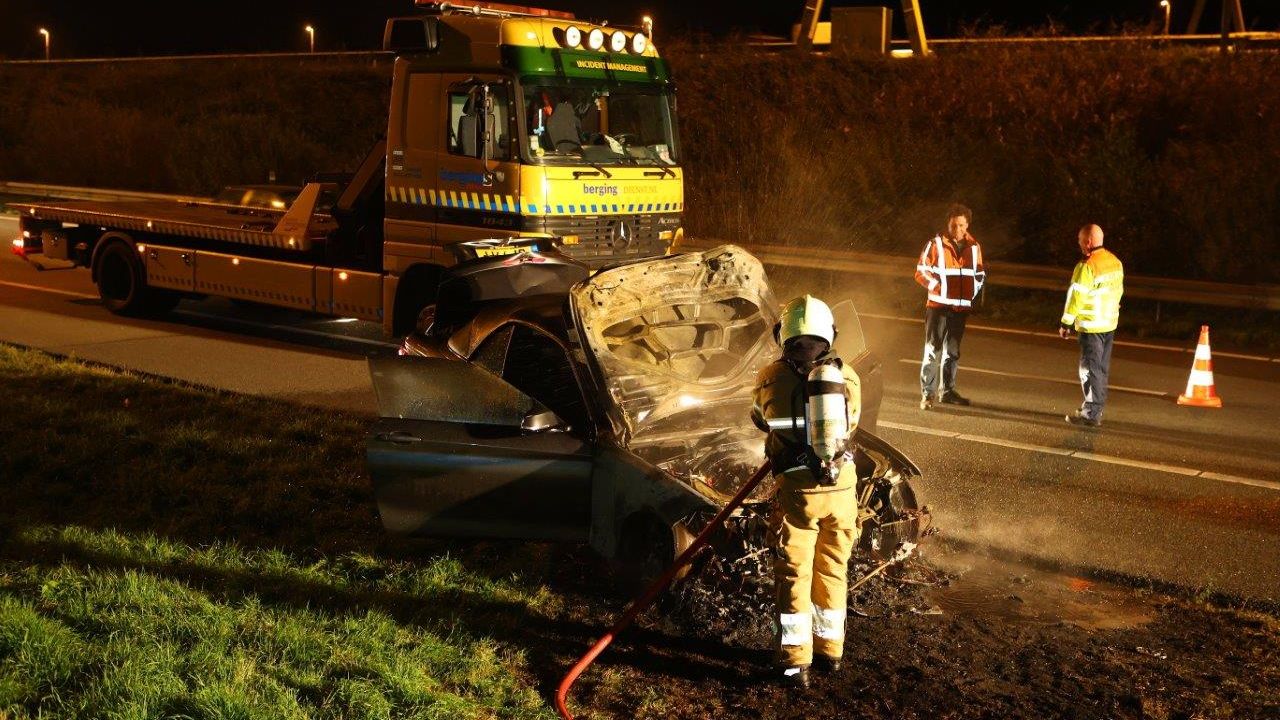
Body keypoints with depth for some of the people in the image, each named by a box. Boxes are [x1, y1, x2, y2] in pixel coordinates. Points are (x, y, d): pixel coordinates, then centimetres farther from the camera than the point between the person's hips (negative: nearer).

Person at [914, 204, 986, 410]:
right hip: (938, 306, -5)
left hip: (961, 307, 5)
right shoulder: (936, 244, -4)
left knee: (952, 351, 13)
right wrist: (936, 287, -14)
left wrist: (973, 294, 9)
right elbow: (921, 271, -2)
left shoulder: (974, 246, 9)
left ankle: (947, 391, 22)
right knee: (933, 350, -7)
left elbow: (979, 274, 21)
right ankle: (927, 393, -4)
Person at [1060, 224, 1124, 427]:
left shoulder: (1087, 266, -19)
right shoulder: (1115, 262, 8)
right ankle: (1096, 408, 24)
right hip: (1110, 324, 8)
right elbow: (1118, 290, 15)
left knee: (1091, 369, -4)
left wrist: (1066, 322, -11)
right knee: (1102, 368, 15)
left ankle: (1091, 414, -2)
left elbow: (1076, 296, -18)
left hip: (1091, 326, -8)